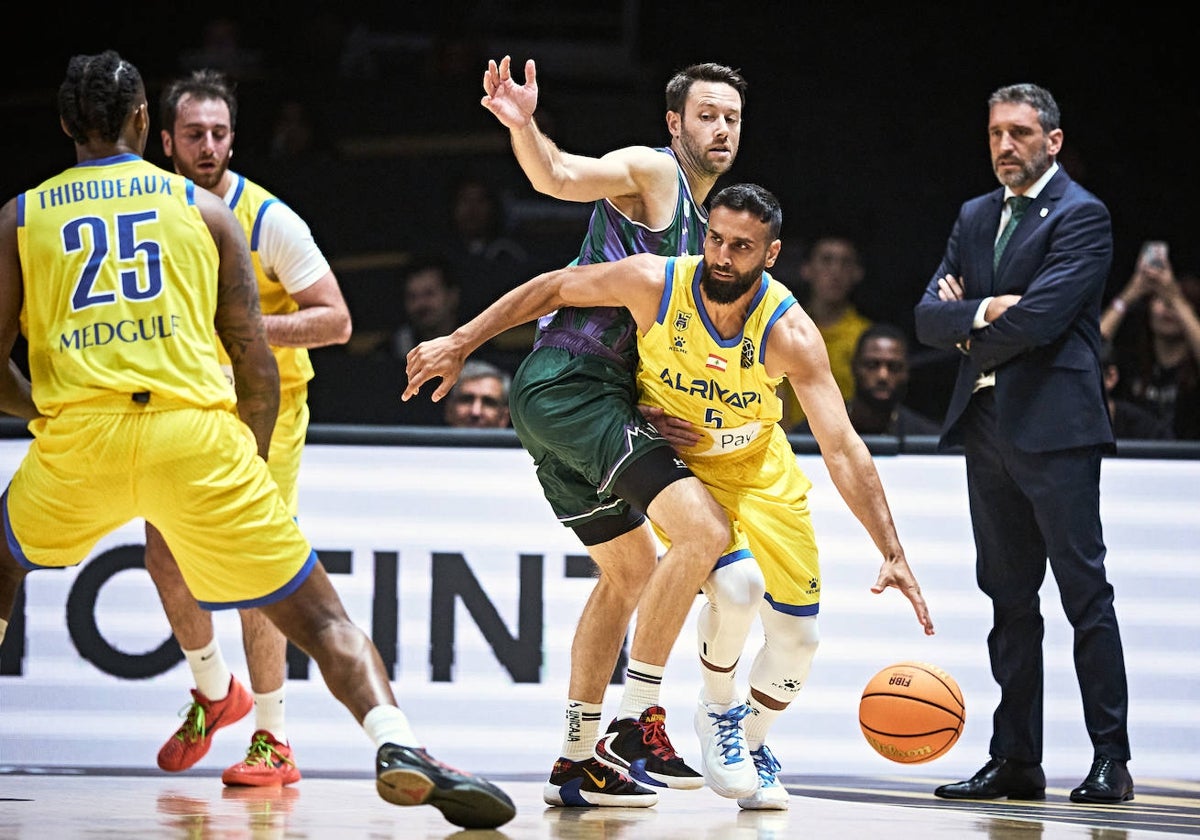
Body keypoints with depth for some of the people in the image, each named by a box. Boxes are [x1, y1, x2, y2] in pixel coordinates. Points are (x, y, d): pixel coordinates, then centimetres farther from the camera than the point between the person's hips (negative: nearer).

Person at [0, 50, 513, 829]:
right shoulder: (207, 208, 17)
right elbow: (259, 367, 13)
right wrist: (249, 467, 25)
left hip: (78, 436, 1)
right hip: (197, 430, -1)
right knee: (316, 611, 5)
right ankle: (401, 745, -17)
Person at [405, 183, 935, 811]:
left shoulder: (789, 333, -28)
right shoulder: (655, 283, -28)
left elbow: (842, 450, -29)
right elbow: (551, 289, -11)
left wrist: (893, 554, -35)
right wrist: (460, 344, -7)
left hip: (760, 468, 2)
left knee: (798, 634, 1)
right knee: (737, 583, -28)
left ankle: (752, 743, 31)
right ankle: (718, 709, 2)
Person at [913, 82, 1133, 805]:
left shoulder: (1081, 217, -5)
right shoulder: (975, 218, 18)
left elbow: (1040, 317, -17)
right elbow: (931, 316, 9)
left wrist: (971, 332, -1)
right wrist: (984, 311, -11)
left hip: (1055, 425, -7)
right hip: (987, 425, 7)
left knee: (1085, 593, -6)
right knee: (1009, 599, 8)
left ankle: (1111, 759, -4)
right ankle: (1015, 760, 11)